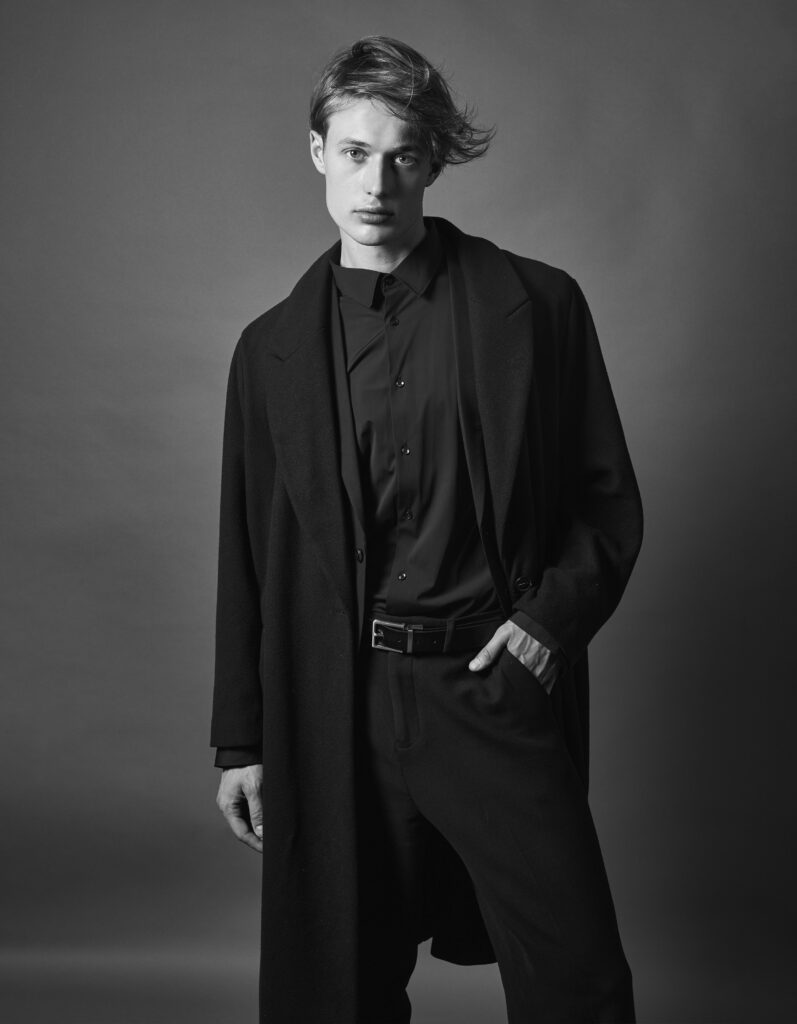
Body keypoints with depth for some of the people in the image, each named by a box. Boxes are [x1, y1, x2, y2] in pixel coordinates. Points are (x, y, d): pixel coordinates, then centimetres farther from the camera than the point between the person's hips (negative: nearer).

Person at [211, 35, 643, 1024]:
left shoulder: (537, 305, 1)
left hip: (498, 686, -1)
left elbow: (608, 501, 7)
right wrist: (240, 741, 9)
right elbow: (248, 555, 9)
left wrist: (553, 615, -9)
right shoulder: (273, 347, 7)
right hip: (335, 712, 2)